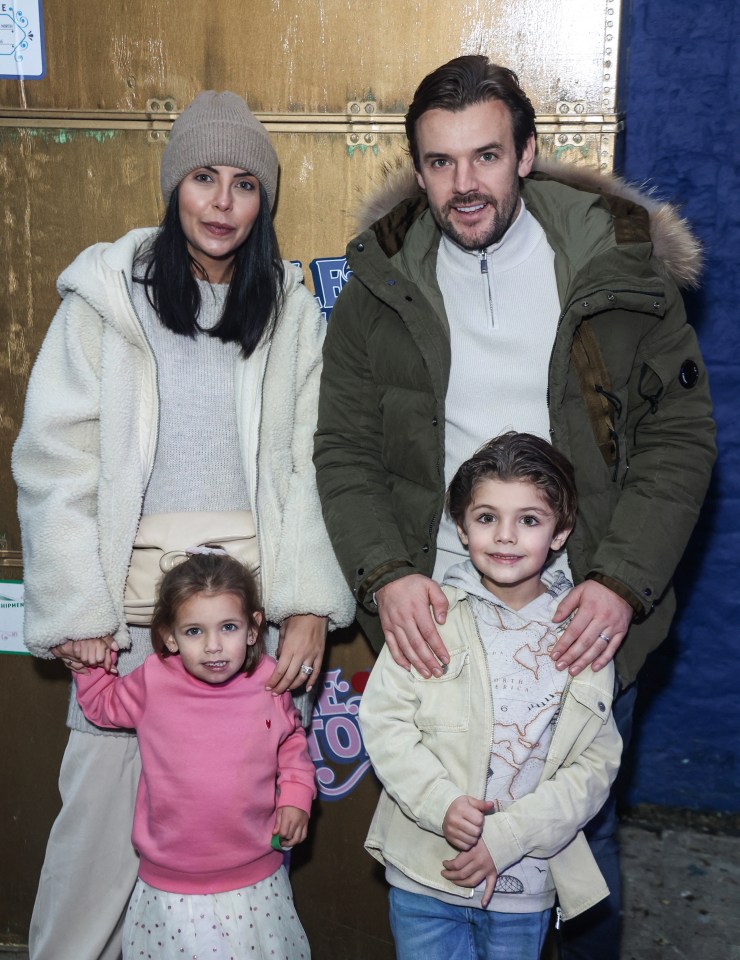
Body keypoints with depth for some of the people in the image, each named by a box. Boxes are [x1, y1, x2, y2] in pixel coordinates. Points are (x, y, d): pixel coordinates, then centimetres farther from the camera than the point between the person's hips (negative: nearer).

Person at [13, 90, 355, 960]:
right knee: (109, 796, 1)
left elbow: (307, 465, 5)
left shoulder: (289, 309, 9)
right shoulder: (107, 294, 2)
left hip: (259, 592, 2)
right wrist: (77, 612, -7)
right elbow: (56, 462, -2)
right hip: (134, 595, -1)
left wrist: (310, 605, -4)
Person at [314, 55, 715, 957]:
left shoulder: (619, 264, -4)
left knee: (583, 830, 16)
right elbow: (345, 451, 1)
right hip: (431, 615, 1)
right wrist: (386, 574, -16)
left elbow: (680, 436, -3)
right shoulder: (380, 285, 0)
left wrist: (622, 581, -15)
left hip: (585, 615, -1)